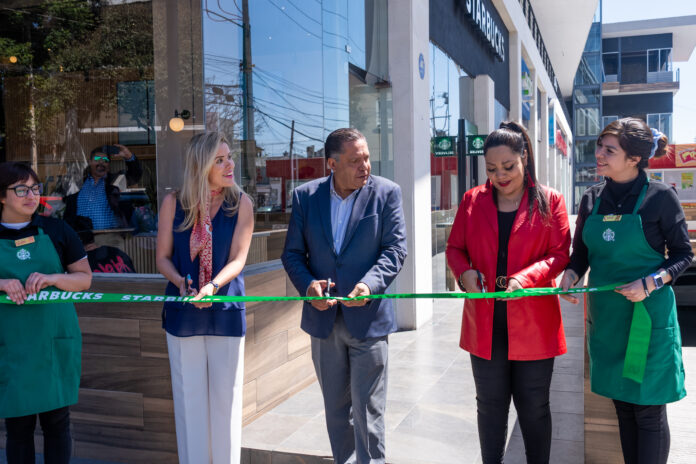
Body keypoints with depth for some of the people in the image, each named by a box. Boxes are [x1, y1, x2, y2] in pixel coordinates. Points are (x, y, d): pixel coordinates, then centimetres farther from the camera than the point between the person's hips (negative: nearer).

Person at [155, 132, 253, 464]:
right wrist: (181, 283, -17)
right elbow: (163, 257, 2)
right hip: (183, 312, 1)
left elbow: (238, 259, -8)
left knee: (225, 396, 7)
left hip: (226, 311, 0)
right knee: (189, 396, 9)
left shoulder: (240, 203, -3)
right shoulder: (174, 203, -1)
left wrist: (212, 286, -25)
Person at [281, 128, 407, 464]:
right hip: (324, 319, 3)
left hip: (368, 319, -3)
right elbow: (292, 253, 4)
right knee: (336, 408, 18)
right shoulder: (305, 196, 1)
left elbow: (395, 249, -7)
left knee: (368, 410, 2)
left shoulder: (386, 193, -5)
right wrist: (307, 285, -15)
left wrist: (369, 284, -24)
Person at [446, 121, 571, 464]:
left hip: (533, 323, -2)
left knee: (533, 408, 12)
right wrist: (464, 272, -12)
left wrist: (525, 278, -22)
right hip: (484, 323, 2)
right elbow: (455, 247, 10)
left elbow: (560, 255, -4)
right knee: (490, 404, 15)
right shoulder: (473, 200, 4)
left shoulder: (549, 200, -2)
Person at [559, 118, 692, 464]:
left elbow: (683, 254, -4)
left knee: (648, 409, 4)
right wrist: (571, 274, -10)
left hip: (648, 315, -4)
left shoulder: (660, 197, -9)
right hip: (606, 316, 5)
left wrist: (650, 282, -20)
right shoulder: (592, 199, 3)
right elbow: (581, 253, 11)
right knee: (622, 403, 16)